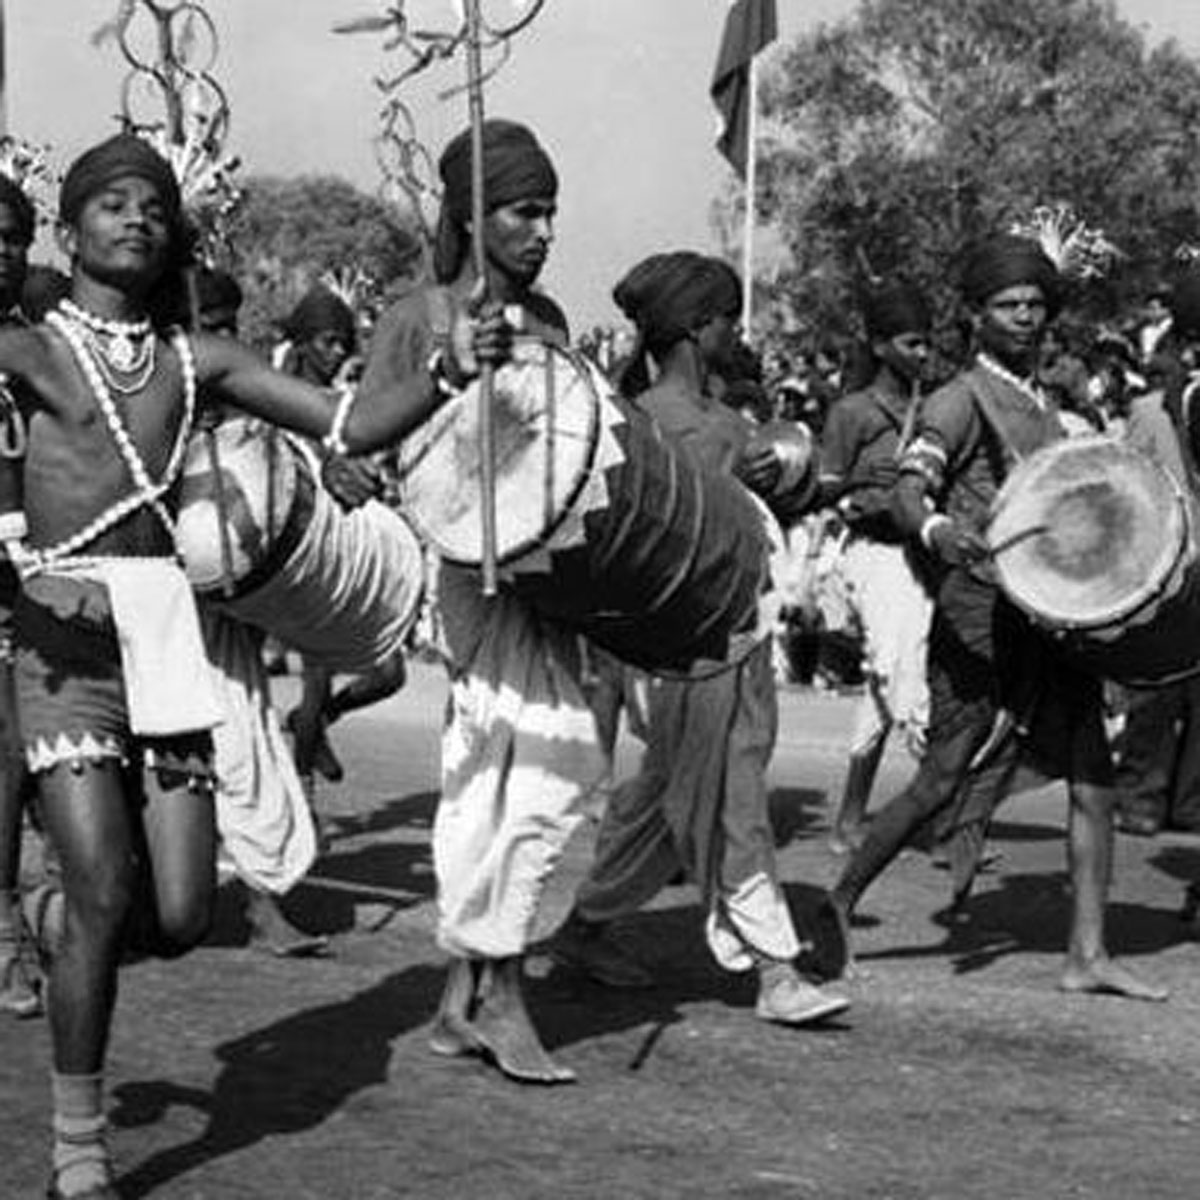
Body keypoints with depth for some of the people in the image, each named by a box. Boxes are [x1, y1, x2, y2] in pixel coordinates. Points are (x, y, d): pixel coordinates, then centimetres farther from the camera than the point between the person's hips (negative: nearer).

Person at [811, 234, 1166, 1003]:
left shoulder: (1046, 411, 21)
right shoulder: (962, 402, -4)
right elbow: (908, 490, -19)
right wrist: (935, 529, -41)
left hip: (1052, 614, 7)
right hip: (980, 612, -7)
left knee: (1094, 779, 1)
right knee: (943, 783, -7)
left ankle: (1088, 955, 4)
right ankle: (840, 906, 9)